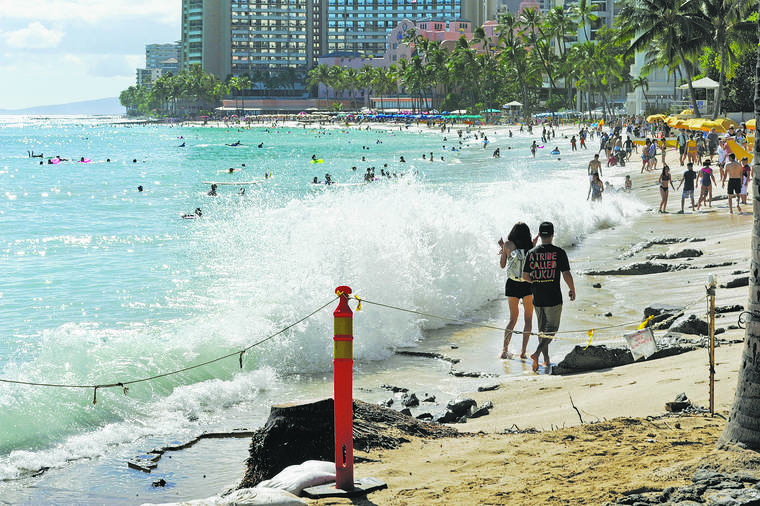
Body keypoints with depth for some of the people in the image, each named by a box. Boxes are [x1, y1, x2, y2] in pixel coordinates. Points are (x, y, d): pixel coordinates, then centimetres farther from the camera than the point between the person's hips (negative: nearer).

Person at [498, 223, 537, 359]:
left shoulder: (508, 244, -5)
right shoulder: (530, 246, -6)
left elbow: (502, 265, 5)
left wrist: (502, 248, 17)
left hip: (512, 285, 1)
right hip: (528, 285, -1)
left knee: (513, 318, 14)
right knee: (528, 319, 11)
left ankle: (505, 349, 5)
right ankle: (523, 351, 3)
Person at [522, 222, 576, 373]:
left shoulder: (531, 253, 1)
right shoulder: (559, 253, -9)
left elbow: (525, 275, 3)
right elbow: (566, 275, -11)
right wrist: (572, 291, 5)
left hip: (537, 298, 4)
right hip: (553, 298, -4)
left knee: (542, 328, 17)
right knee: (551, 329, 3)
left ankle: (546, 359, 20)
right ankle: (537, 353, -18)